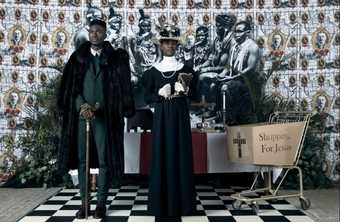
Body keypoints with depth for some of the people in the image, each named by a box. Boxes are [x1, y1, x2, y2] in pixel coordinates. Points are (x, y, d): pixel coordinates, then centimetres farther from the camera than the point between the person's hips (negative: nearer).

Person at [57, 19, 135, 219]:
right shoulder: (78, 57, 10)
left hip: (105, 115, -2)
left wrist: (98, 106, -12)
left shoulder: (115, 58, 4)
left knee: (104, 159, 0)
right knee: (82, 159, 4)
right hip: (81, 114, 2)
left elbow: (120, 88, -2)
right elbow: (70, 86, 5)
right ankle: (84, 202, 14)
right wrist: (81, 105, -13)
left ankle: (101, 202, 11)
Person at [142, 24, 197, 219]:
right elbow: (147, 98, 4)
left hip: (180, 116, 0)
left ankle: (182, 202, 11)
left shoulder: (186, 69, 4)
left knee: (181, 155, 1)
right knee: (162, 156, 0)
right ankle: (162, 203, 9)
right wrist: (160, 94, -14)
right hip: (162, 117, 0)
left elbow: (194, 95, 6)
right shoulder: (153, 71, 4)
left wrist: (185, 91, -14)